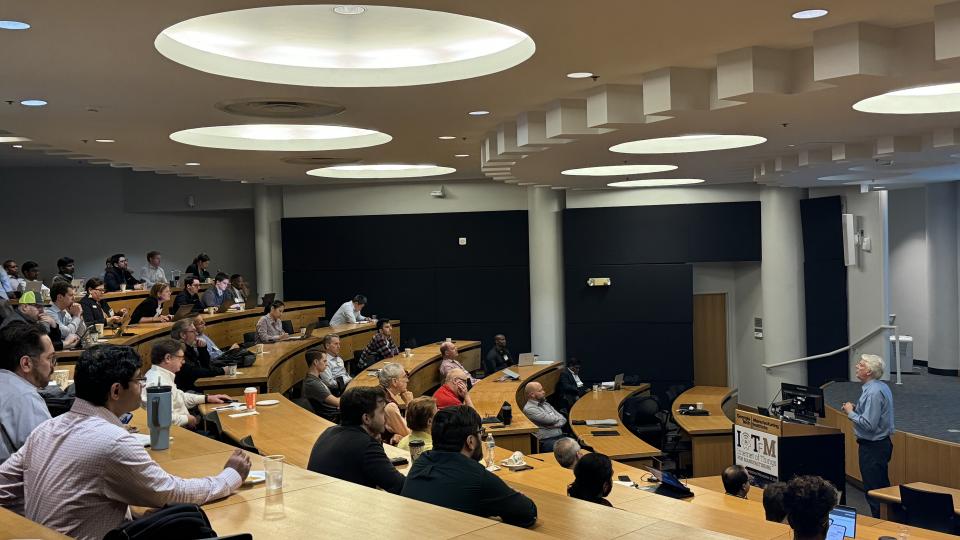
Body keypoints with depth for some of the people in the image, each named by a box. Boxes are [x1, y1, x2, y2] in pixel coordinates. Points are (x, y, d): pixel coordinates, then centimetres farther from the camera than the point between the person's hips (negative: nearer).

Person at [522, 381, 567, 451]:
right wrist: (559, 417, 9)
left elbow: (563, 420, 15)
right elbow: (550, 419, -12)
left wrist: (555, 425, -6)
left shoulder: (545, 404, 20)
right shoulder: (529, 409, -6)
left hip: (560, 437, 7)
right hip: (546, 441, -7)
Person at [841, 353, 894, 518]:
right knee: (883, 486, 19)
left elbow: (868, 424, -27)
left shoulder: (874, 392, -24)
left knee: (873, 490, -2)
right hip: (881, 443, 11)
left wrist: (850, 413, -13)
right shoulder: (881, 386, 8)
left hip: (872, 447, -11)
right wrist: (855, 408, 5)